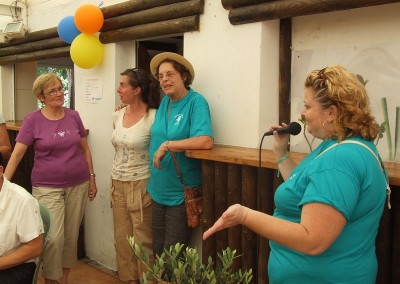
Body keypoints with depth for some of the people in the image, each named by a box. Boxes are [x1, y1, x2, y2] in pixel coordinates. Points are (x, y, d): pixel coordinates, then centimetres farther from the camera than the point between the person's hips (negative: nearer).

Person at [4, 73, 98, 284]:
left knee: (71, 235, 11)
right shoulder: (32, 120, -7)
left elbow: (84, 149, 10)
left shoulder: (73, 116, 2)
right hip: (47, 187, -3)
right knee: (53, 238, -6)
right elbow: (16, 154, -10)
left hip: (78, 185, 3)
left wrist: (92, 177, 8)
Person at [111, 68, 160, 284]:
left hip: (141, 186, -7)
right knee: (122, 239, 15)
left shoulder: (153, 117, -16)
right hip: (118, 184, 7)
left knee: (143, 241, 2)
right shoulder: (117, 116, 6)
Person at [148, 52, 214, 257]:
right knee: (157, 252, 18)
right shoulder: (164, 102, 7)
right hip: (158, 191, 7)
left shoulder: (196, 102, -14)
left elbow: (206, 141, -28)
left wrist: (167, 145, -24)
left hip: (181, 194, -7)